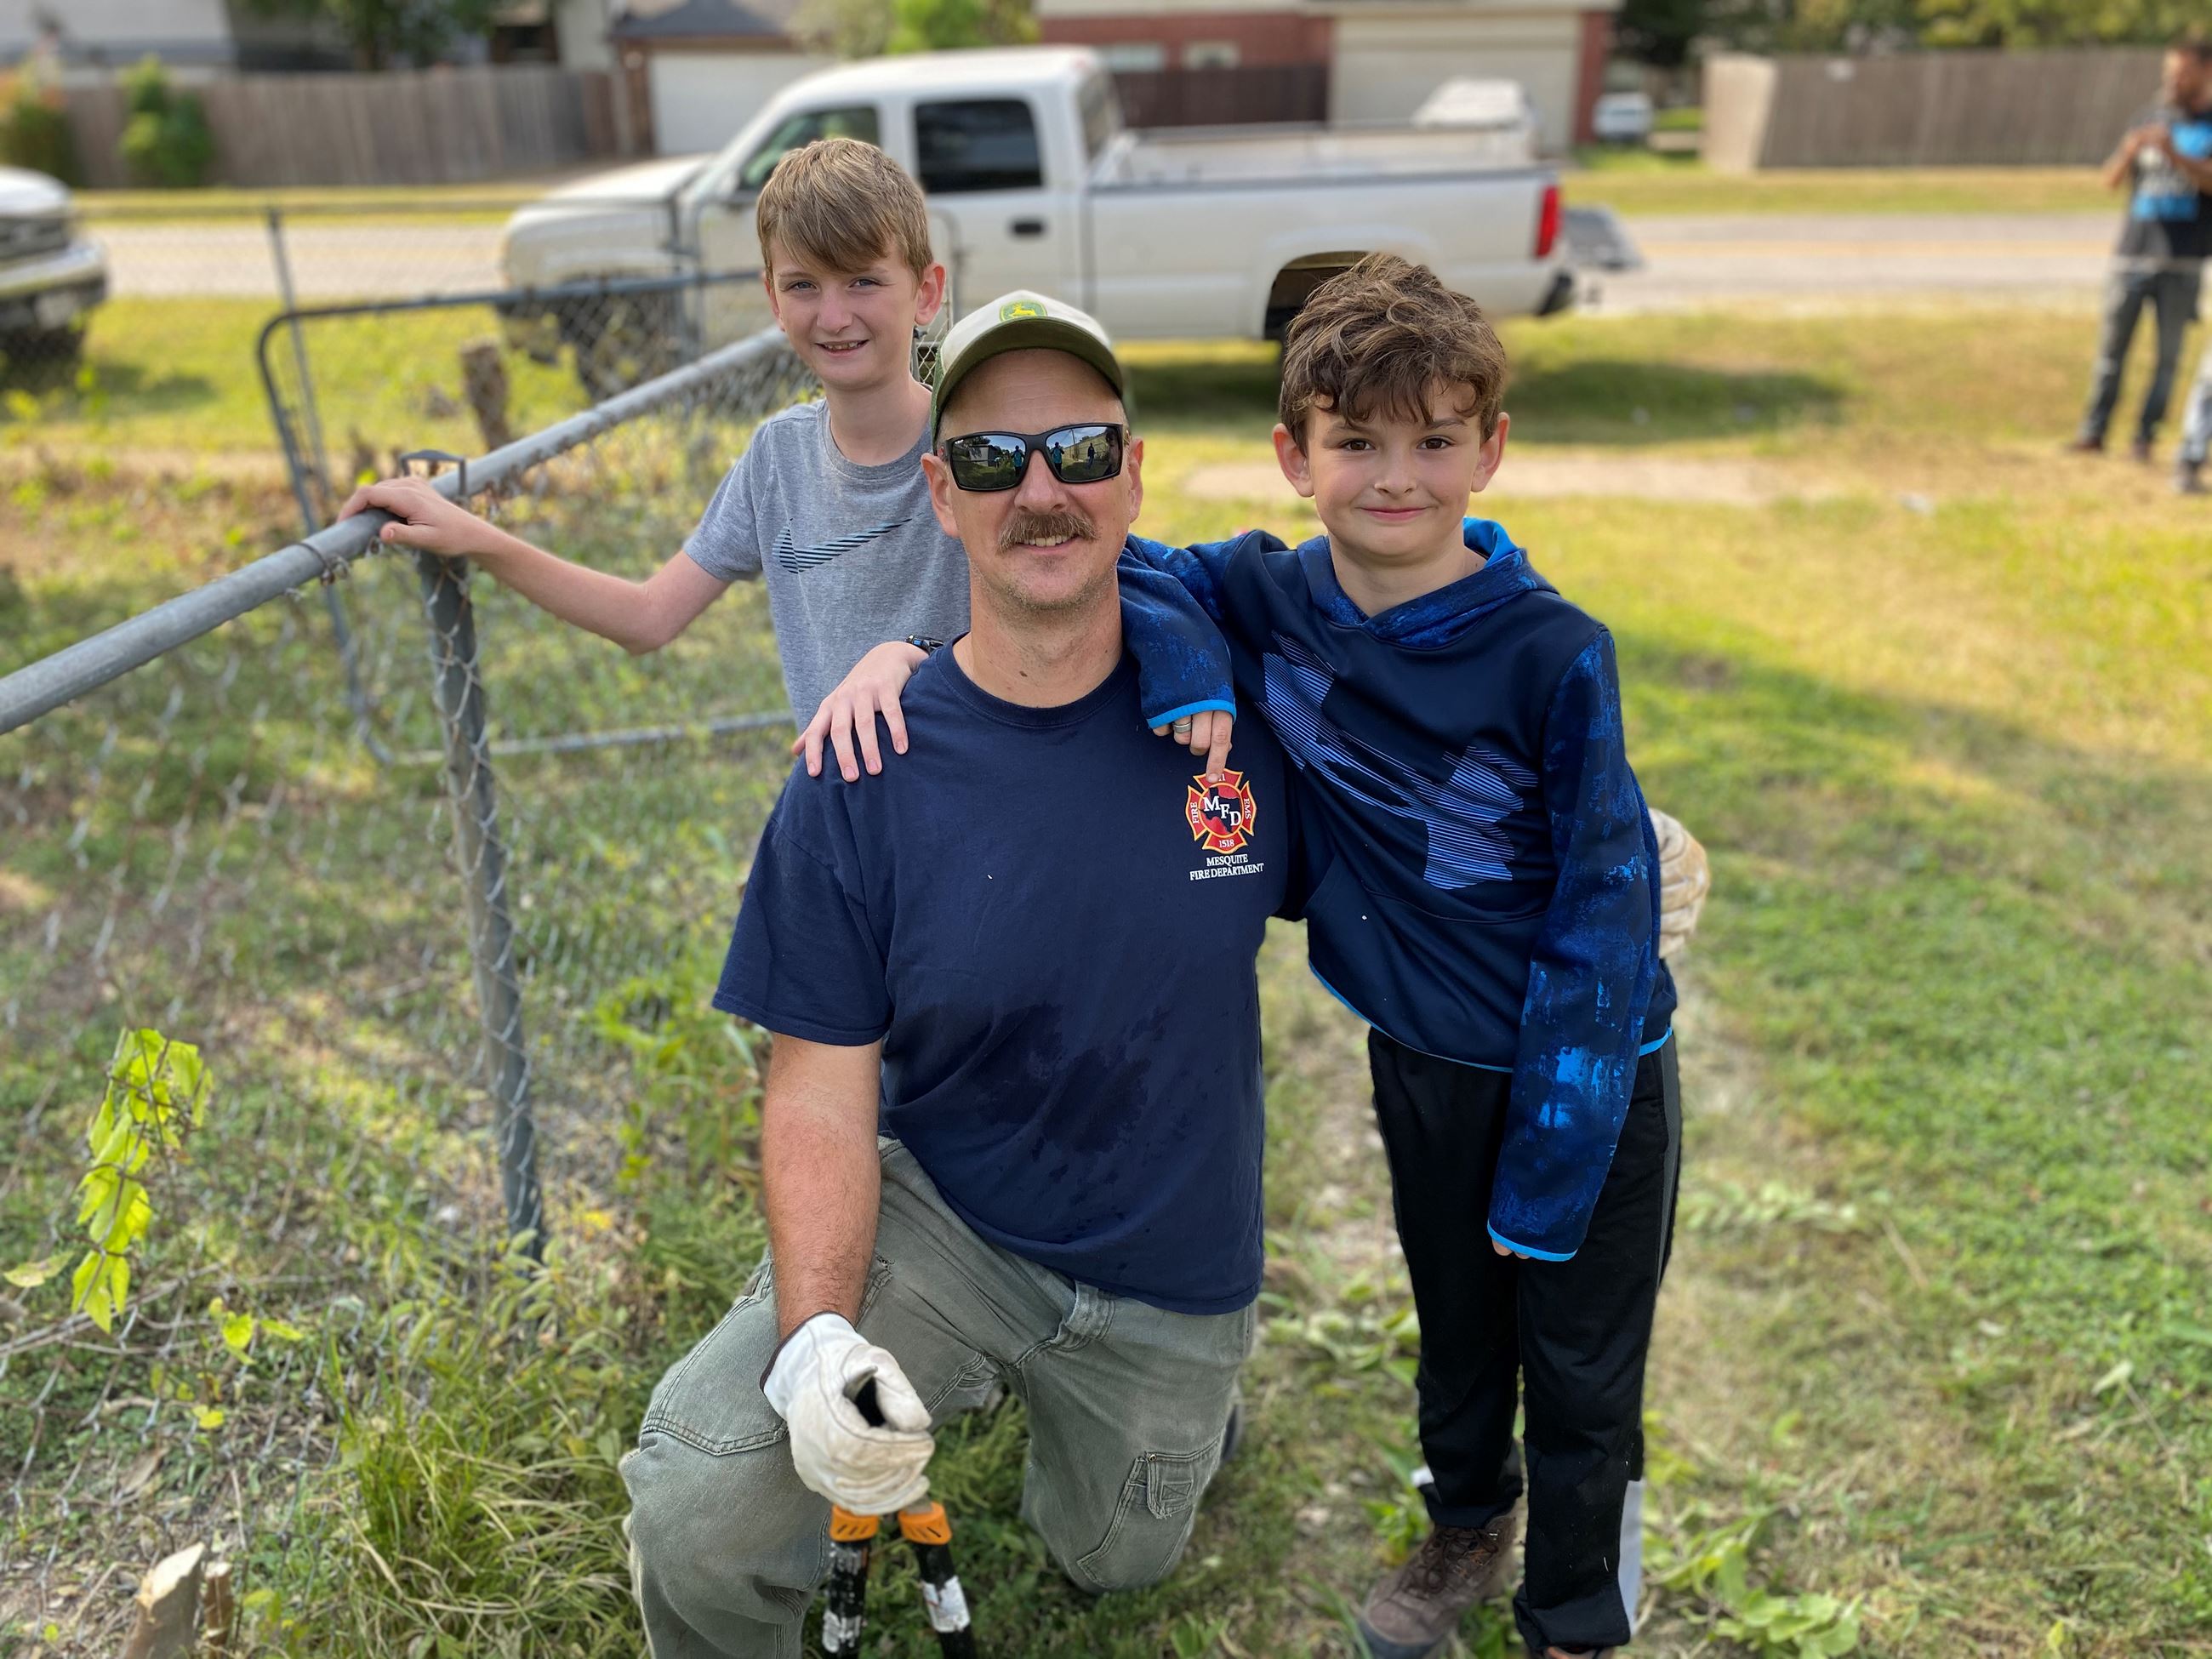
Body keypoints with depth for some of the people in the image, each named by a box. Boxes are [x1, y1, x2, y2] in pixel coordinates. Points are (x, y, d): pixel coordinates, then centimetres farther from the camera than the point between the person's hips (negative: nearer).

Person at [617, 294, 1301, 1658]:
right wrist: (814, 1333, -31)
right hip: (936, 1221, -2)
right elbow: (821, 1092, -16)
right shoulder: (864, 773, -19)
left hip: (1174, 1270, 2)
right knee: (695, 1505, -26)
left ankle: (1185, 1400, 58)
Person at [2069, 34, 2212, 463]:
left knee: (2167, 354, -1)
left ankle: (2145, 437, 2)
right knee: (2112, 346, 0)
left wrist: (2174, 155, -23)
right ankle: (2094, 431, 4)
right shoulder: (2152, 118, 13)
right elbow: (2111, 181, 9)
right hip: (2132, 254, 2)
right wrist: (2129, 153, -12)